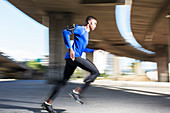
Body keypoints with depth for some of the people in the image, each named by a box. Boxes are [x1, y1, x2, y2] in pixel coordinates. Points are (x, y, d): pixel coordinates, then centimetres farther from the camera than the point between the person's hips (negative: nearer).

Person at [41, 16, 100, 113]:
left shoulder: (86, 33, 28)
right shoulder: (80, 29, -1)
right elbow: (65, 31, -14)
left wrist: (94, 50, 31)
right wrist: (70, 48, -18)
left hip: (71, 58, 10)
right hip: (74, 56, -10)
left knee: (64, 81, 11)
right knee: (95, 72, -10)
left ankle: (48, 103, 13)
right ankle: (76, 92, -13)